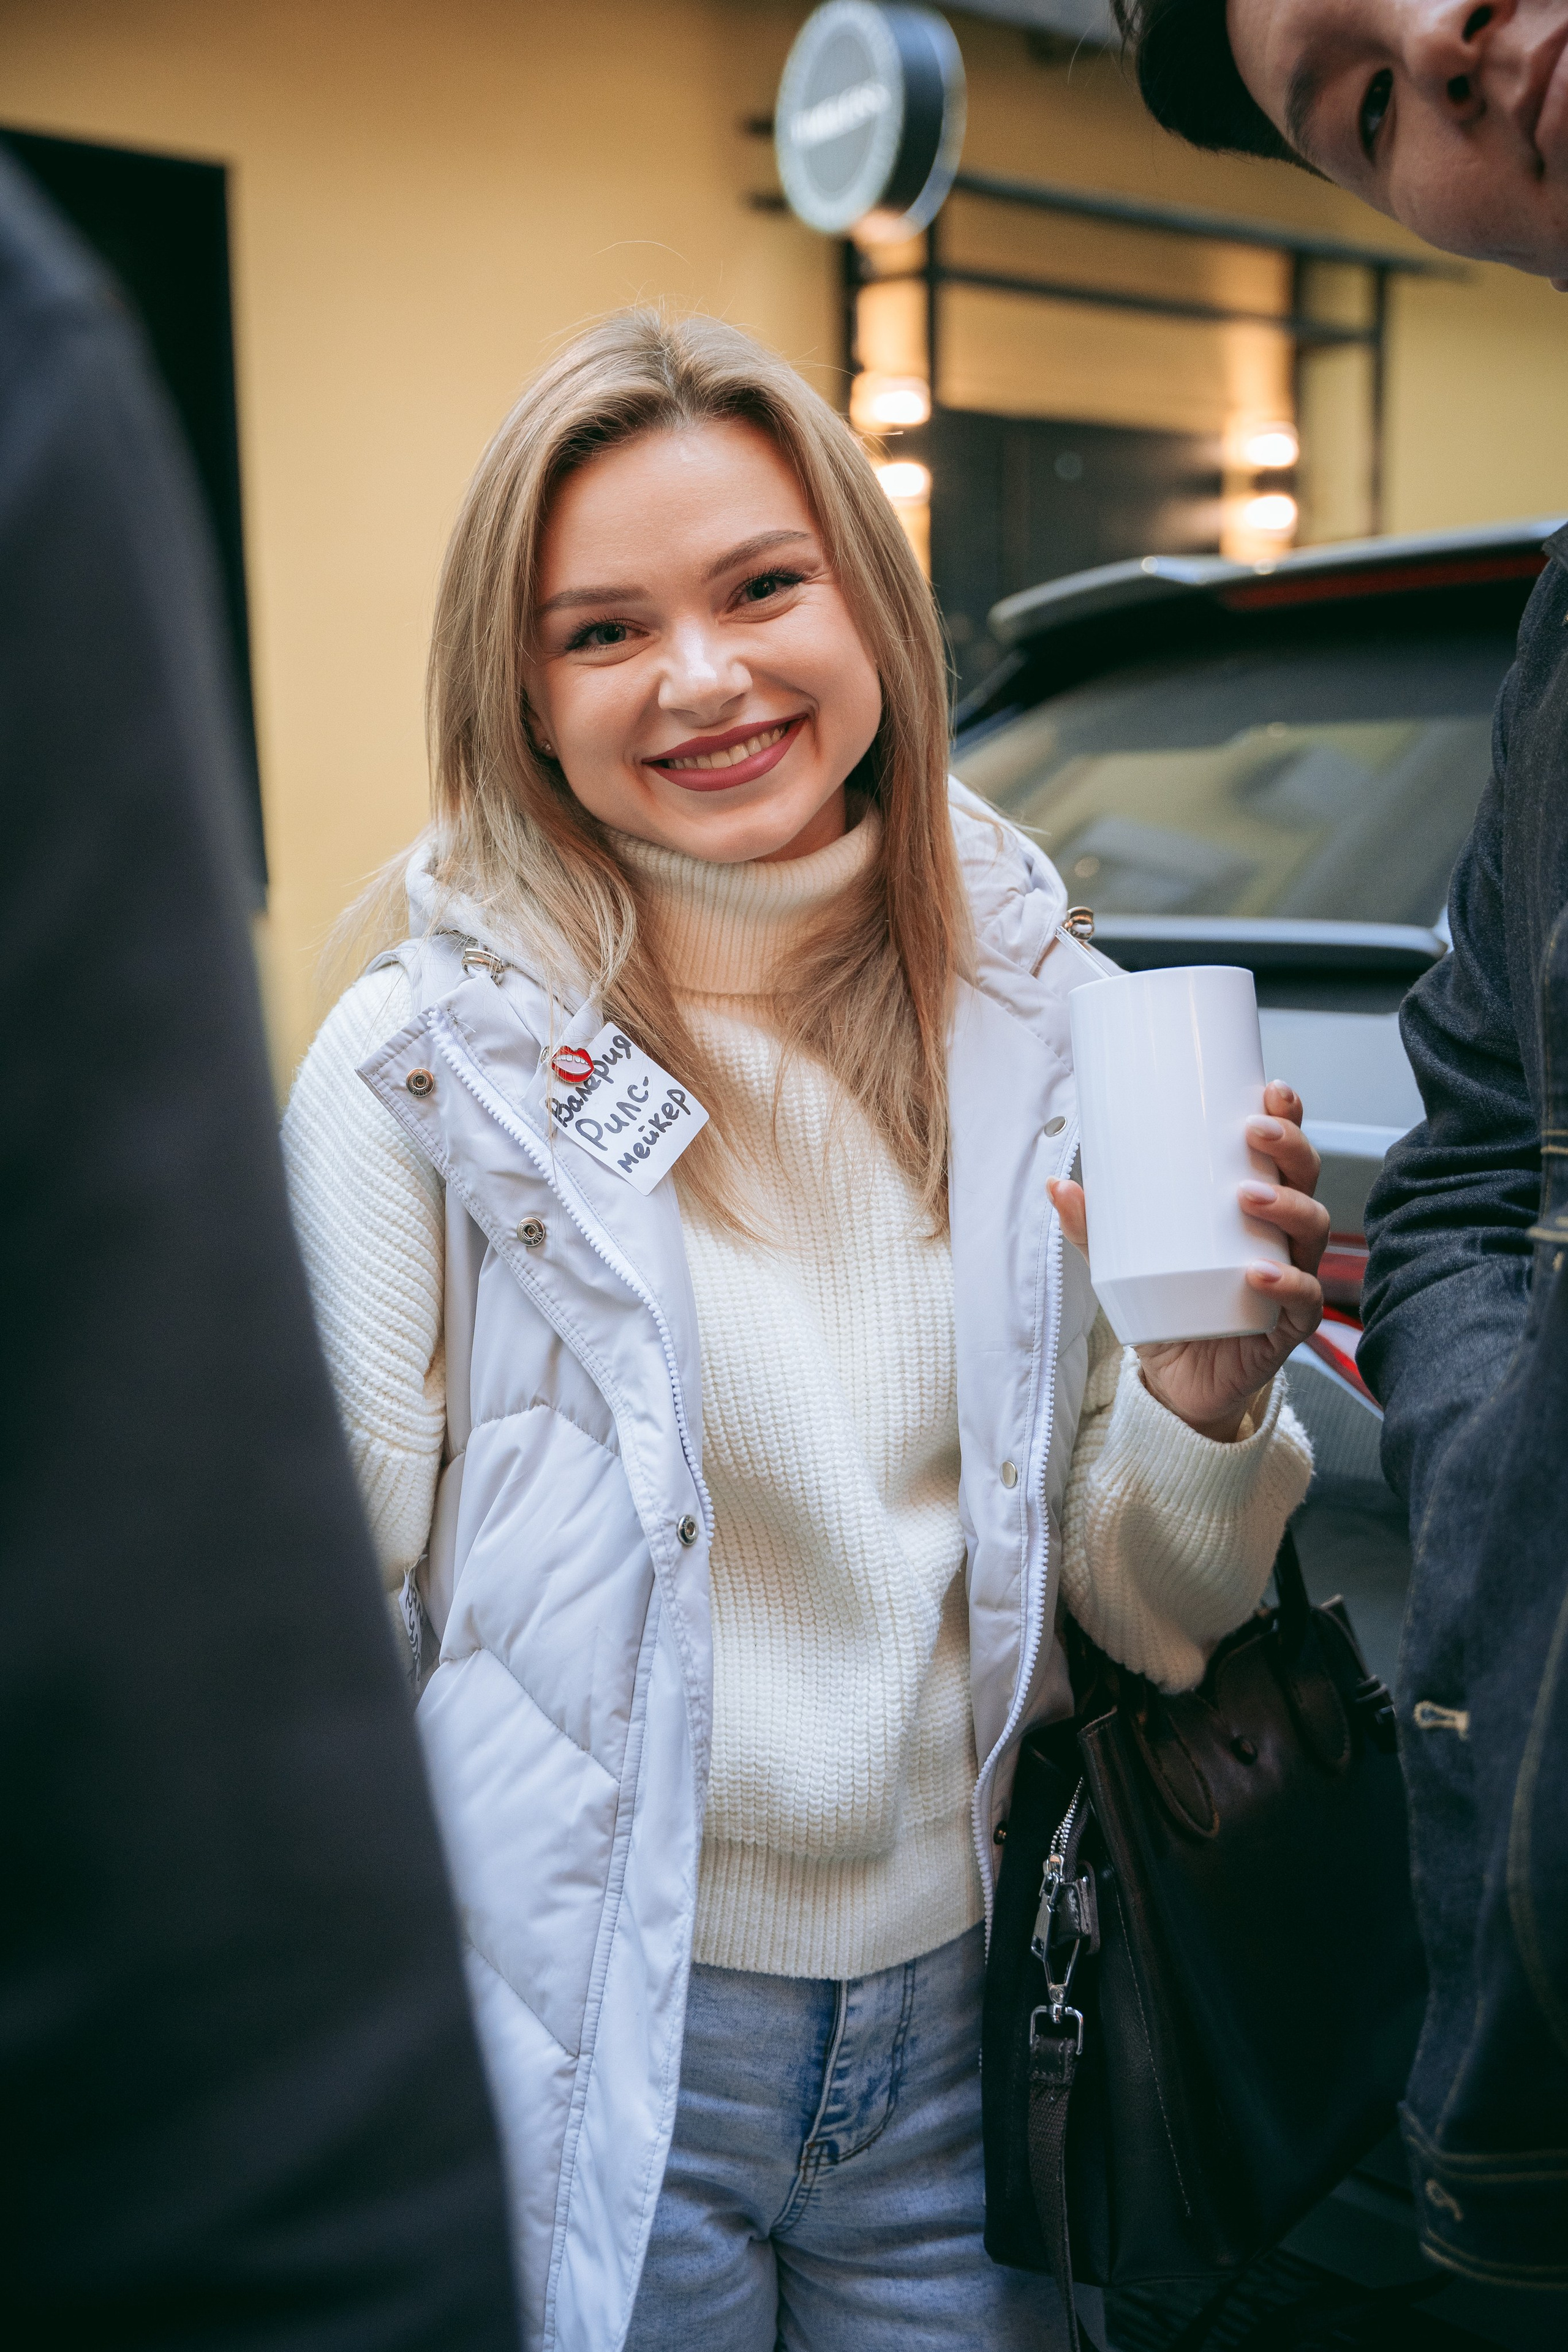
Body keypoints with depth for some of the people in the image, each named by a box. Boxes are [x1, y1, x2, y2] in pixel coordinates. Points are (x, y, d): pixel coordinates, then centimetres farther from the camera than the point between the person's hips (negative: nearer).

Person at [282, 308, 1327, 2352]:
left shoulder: (1064, 1027, -4)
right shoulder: (430, 1060, -13)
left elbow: (1153, 1623, 0)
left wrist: (1209, 1393, -19)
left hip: (966, 2028, 3)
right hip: (576, 2052, -2)